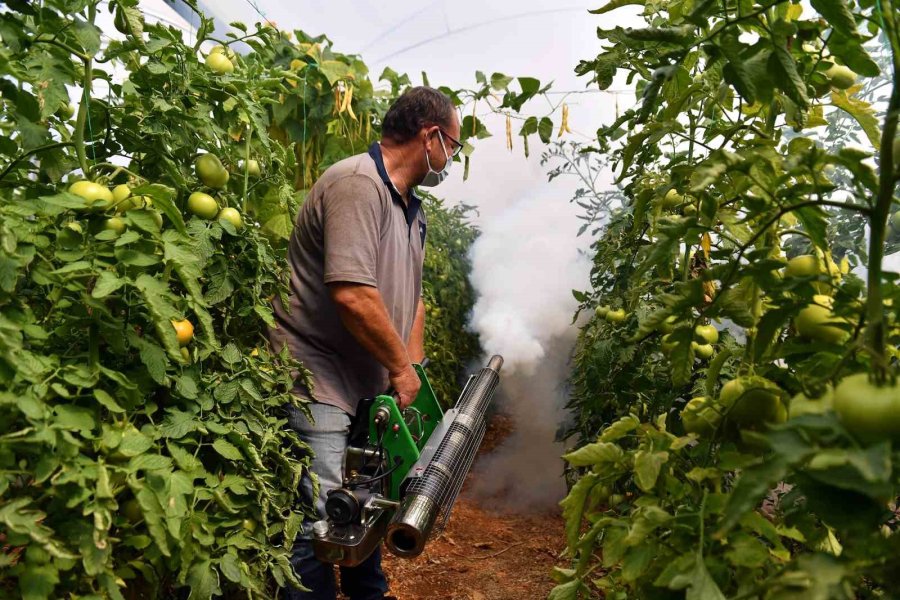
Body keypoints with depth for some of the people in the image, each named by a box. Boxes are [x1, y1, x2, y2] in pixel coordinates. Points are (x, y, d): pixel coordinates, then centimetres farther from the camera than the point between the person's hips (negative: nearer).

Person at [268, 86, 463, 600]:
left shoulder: (412, 208, 14)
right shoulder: (357, 183, -19)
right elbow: (351, 294, -28)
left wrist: (413, 373, 7)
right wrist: (401, 369, -16)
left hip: (371, 384, 10)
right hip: (318, 382, -10)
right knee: (322, 524, -6)